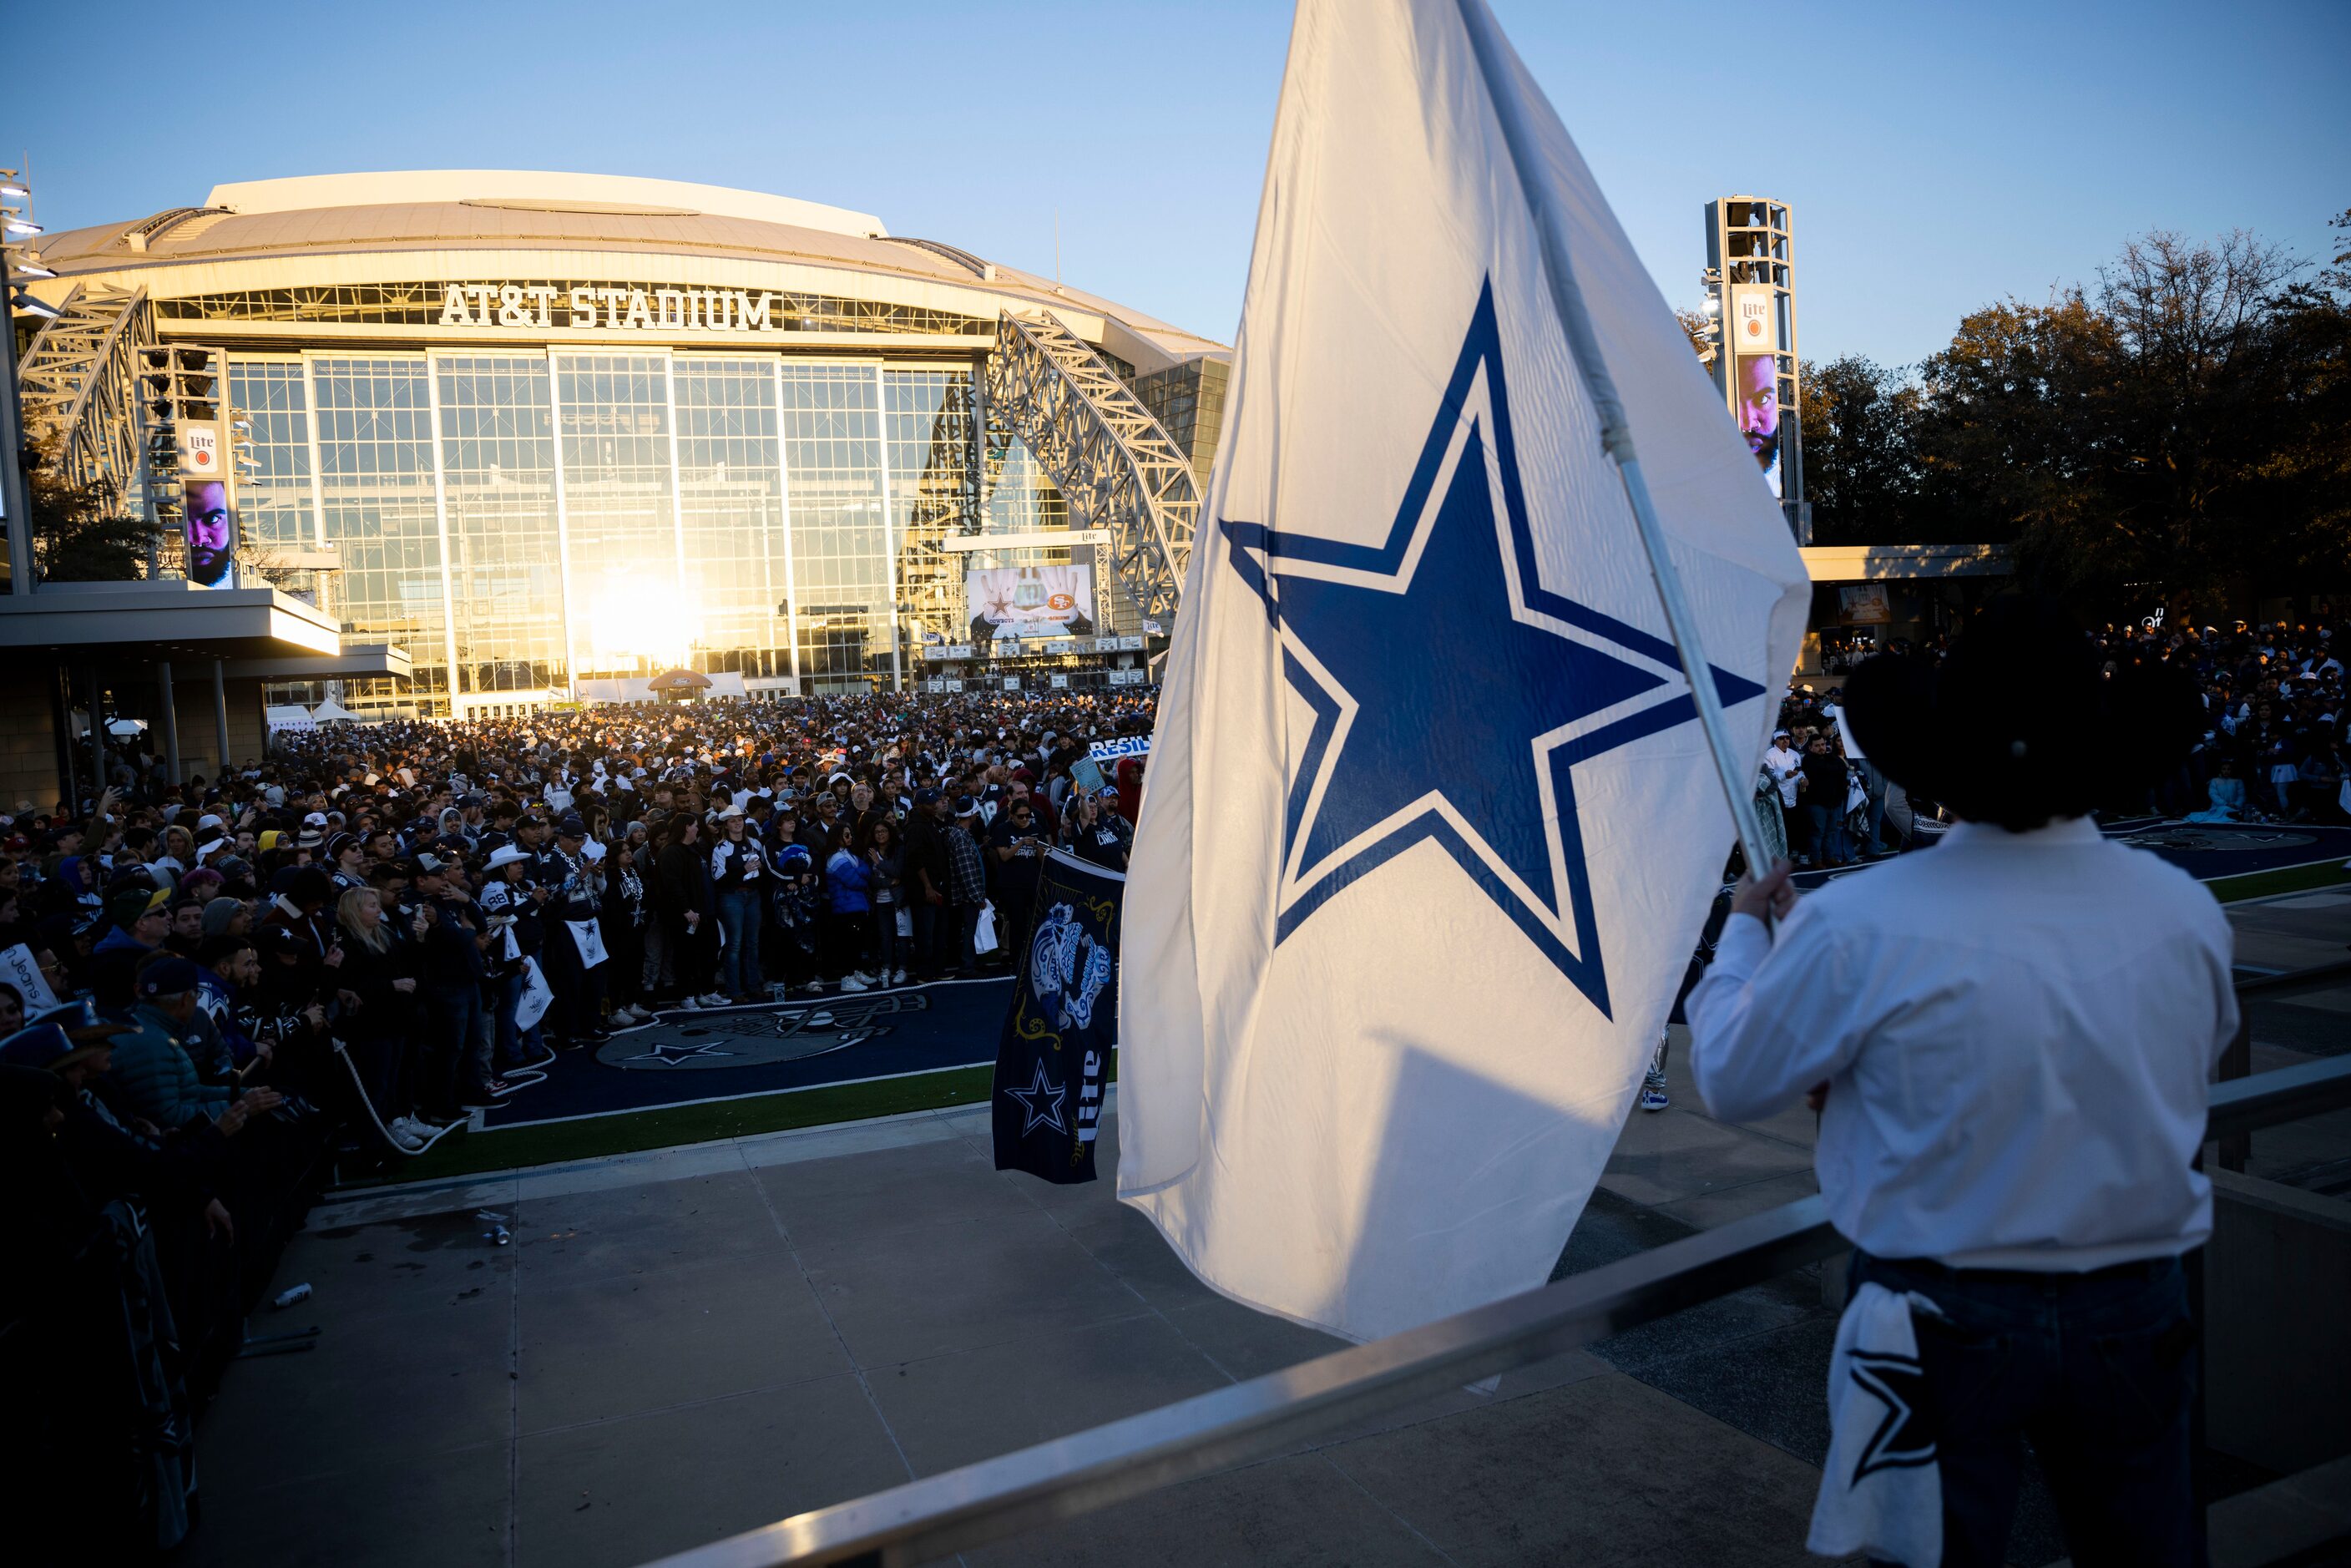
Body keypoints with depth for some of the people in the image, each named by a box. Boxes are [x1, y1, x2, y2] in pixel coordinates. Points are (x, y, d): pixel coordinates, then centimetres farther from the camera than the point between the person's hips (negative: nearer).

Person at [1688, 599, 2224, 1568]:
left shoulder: (1858, 928, -22)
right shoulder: (2187, 914, -10)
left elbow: (1729, 1082, -9)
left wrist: (1746, 932, 7)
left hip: (1941, 1318, -3)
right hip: (2134, 1317, 3)